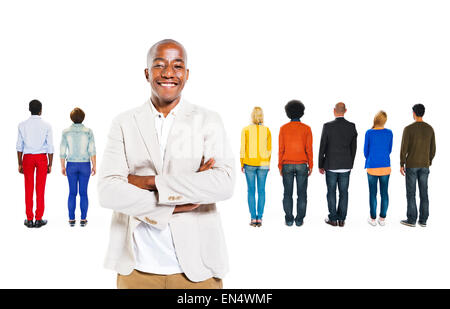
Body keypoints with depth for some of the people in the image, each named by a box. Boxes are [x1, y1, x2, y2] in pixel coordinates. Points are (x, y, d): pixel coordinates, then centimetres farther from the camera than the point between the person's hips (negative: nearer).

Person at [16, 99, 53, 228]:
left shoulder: (22, 125, 1)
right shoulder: (46, 126, -3)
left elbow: (19, 146, 2)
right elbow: (50, 147, -3)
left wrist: (20, 163, 9)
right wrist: (50, 164, 5)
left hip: (27, 157, 1)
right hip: (42, 157, -1)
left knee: (28, 189, 7)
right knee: (40, 189, 3)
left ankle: (29, 219, 11)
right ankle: (39, 219, 7)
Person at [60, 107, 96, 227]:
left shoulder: (66, 132, -3)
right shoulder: (88, 131, -7)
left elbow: (62, 151, -3)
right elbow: (92, 150, -10)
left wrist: (62, 166, 7)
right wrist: (94, 165, -4)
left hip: (71, 165, 1)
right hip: (84, 165, -1)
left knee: (72, 193, 10)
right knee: (83, 193, 6)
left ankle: (72, 219, 12)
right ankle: (83, 219, 9)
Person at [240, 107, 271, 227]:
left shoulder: (246, 130, -5)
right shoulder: (267, 130, 0)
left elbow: (243, 148, -3)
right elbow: (269, 149, 3)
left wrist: (242, 164, 5)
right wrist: (268, 164, 14)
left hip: (249, 163, -1)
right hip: (263, 163, 1)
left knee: (251, 190, 5)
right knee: (261, 190, 7)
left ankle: (253, 218, 5)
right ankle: (259, 218, 8)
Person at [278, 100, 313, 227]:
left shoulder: (283, 128, -3)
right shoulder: (306, 129, -5)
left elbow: (281, 149, -4)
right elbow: (309, 149, -6)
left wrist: (280, 166, 5)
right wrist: (310, 166, 3)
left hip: (287, 165, 0)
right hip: (302, 165, 0)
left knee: (288, 193, 7)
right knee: (301, 193, 7)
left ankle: (289, 220, 9)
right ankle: (299, 220, 9)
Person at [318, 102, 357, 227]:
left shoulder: (327, 126, -10)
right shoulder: (352, 126, -2)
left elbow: (322, 148, -7)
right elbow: (353, 148, 4)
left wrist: (320, 165, 2)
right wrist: (351, 164, 15)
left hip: (331, 165, -2)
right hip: (346, 165, 3)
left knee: (331, 192, 7)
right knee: (344, 192, 9)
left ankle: (333, 219, 13)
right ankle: (341, 219, 14)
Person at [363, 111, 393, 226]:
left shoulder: (369, 133, -9)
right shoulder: (389, 133, -2)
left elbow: (366, 152, -2)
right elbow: (389, 150, 8)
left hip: (372, 168, -2)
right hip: (386, 167, 2)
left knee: (373, 193, 6)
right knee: (384, 193, 9)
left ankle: (373, 218, 12)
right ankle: (382, 218, 13)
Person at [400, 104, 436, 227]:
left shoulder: (408, 129, -13)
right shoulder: (430, 129, 2)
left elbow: (404, 148, -14)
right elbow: (432, 149, 6)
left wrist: (401, 165, -4)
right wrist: (428, 163, 18)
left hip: (411, 164, -5)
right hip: (424, 165, 5)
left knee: (411, 192, 3)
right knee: (423, 192, 9)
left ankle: (411, 219, 6)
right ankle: (423, 220, 12)